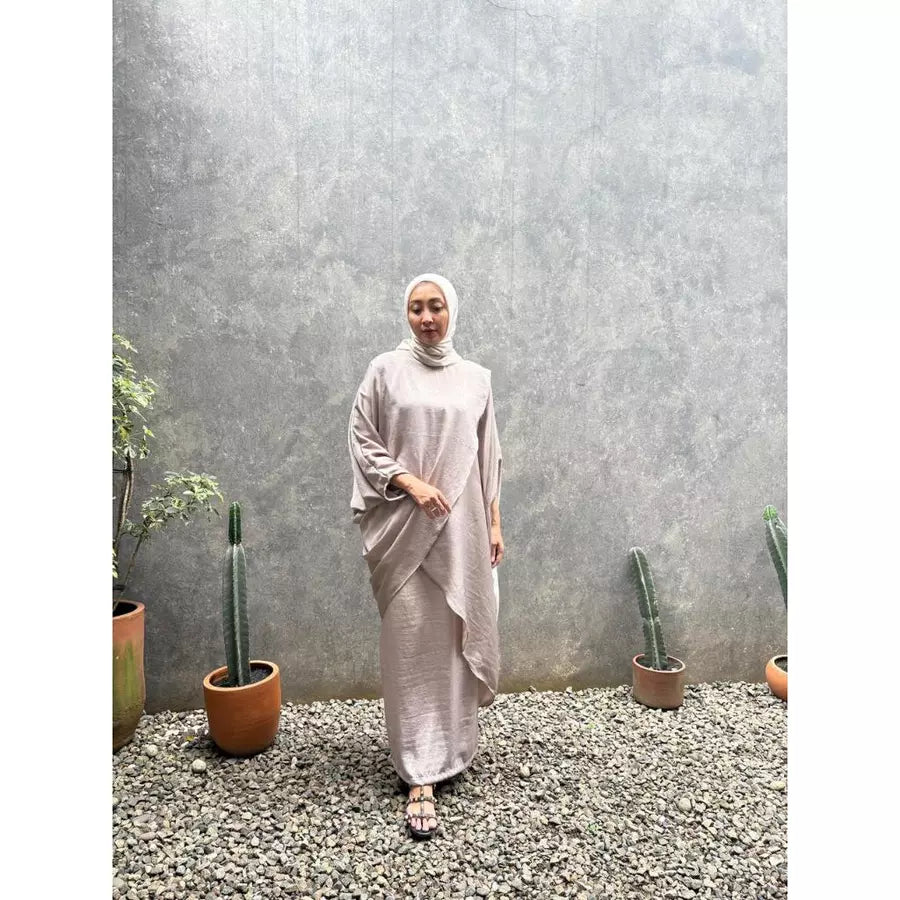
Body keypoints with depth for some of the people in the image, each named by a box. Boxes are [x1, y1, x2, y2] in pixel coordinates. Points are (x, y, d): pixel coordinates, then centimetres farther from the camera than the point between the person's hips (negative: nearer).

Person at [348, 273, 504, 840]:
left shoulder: (476, 378, 9)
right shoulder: (386, 370, 1)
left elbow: (489, 457, 11)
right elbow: (363, 441, 0)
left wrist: (494, 522, 8)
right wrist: (410, 482, -13)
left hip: (461, 527, 3)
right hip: (406, 527, -3)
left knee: (456, 635, 10)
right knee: (412, 643, -2)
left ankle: (450, 744, 33)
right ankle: (421, 778, 5)